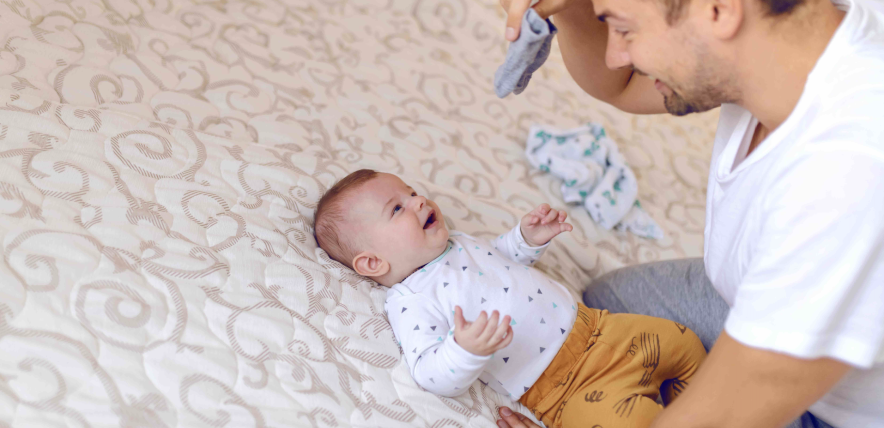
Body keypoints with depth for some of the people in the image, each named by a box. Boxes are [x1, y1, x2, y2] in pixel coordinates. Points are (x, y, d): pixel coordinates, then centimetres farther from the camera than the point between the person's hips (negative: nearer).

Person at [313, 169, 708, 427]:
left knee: (685, 345, 11)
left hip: (593, 326, 8)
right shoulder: (408, 303, -14)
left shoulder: (457, 242, 12)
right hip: (565, 388, -8)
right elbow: (433, 377, -25)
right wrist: (465, 350, -46)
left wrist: (529, 238, 10)